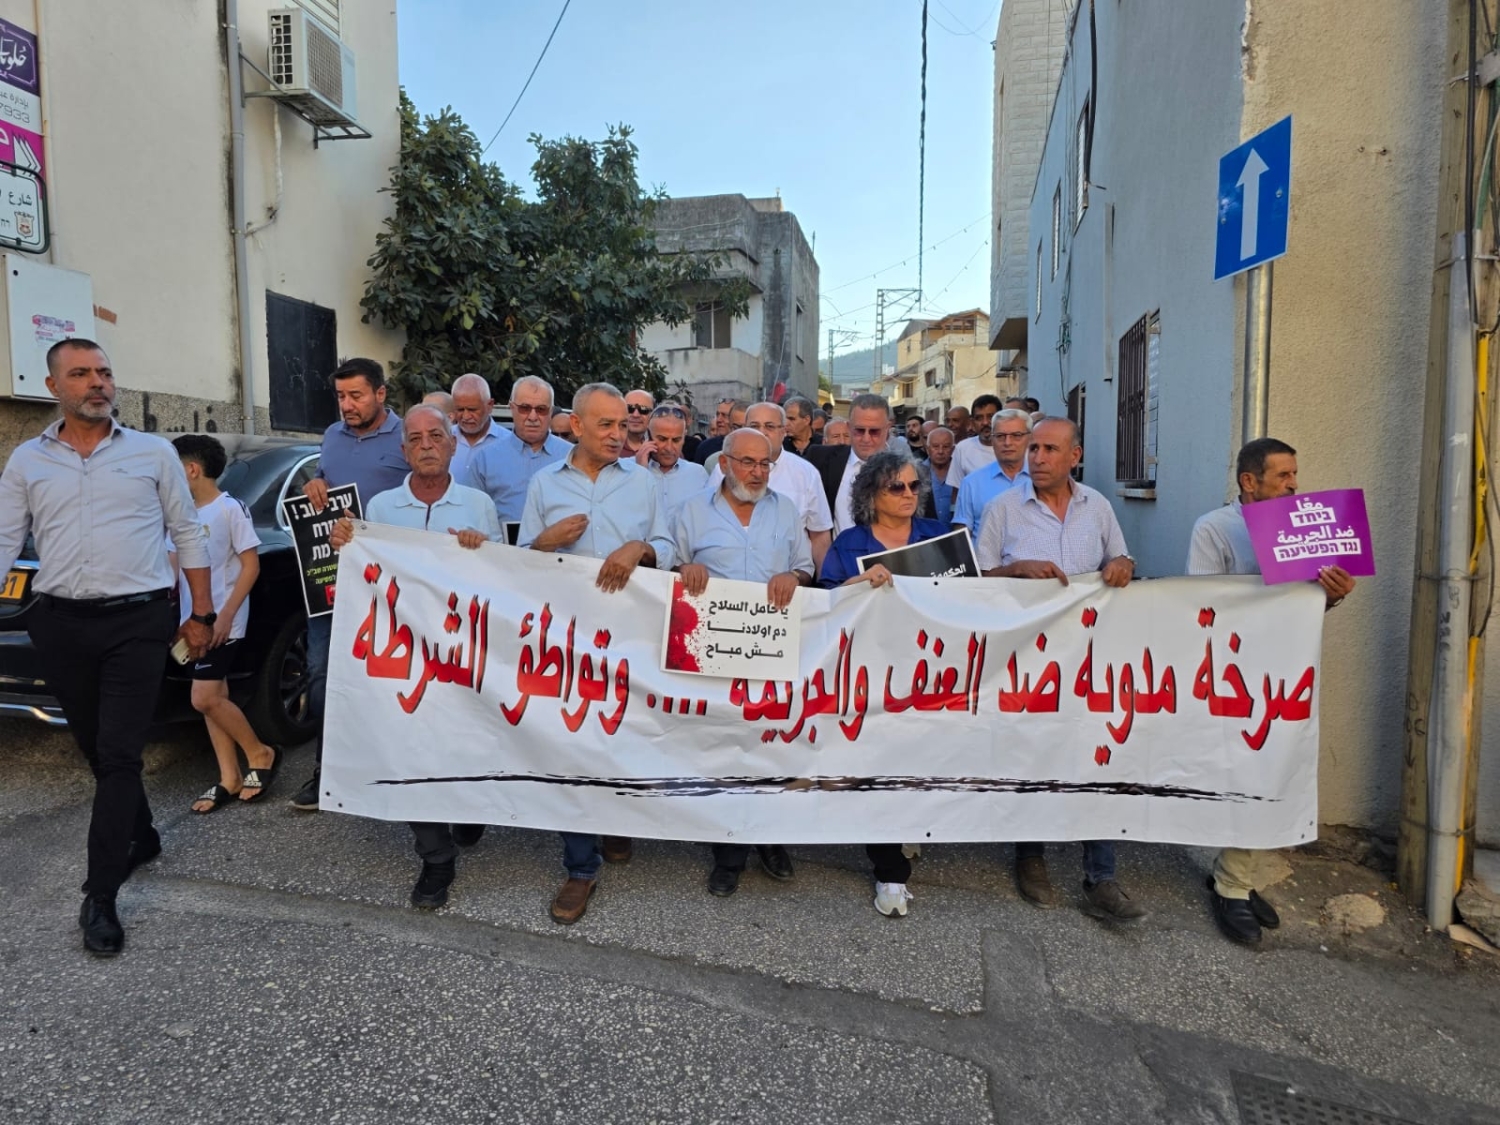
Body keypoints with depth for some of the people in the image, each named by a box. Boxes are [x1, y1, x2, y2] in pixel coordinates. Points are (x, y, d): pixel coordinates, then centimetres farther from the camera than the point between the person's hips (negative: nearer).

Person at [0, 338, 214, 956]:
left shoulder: (153, 453, 3)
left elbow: (188, 534, 5)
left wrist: (202, 615, 2)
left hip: (136, 621, -3)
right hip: (61, 625, 3)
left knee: (118, 755, -6)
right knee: (95, 749, 14)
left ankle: (100, 898, 0)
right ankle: (141, 837, 36)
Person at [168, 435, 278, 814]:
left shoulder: (231, 509, -11)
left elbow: (251, 565, -13)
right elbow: (172, 565, 15)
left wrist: (226, 615, -18)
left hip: (222, 623, -7)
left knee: (204, 699, -10)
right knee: (213, 699, 9)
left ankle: (260, 755, 8)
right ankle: (229, 780, 16)